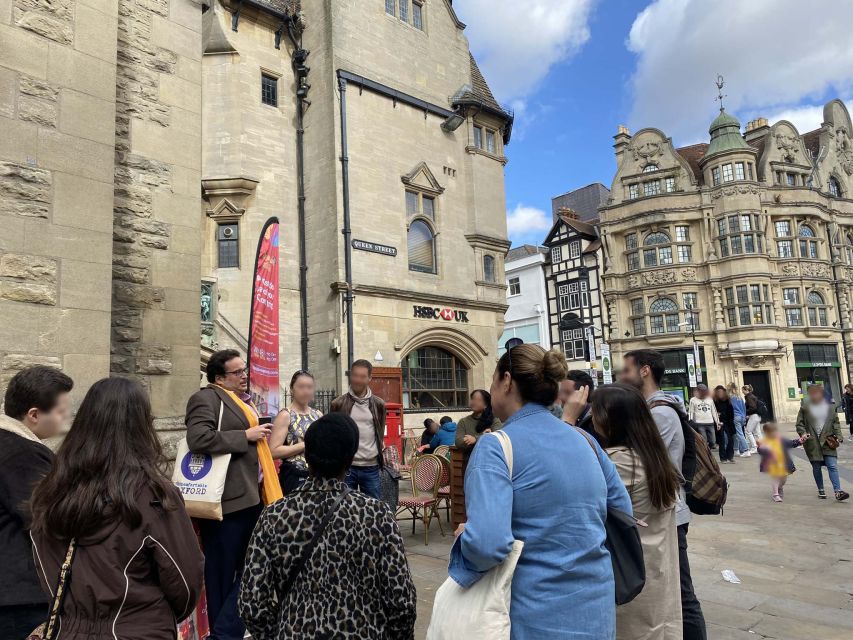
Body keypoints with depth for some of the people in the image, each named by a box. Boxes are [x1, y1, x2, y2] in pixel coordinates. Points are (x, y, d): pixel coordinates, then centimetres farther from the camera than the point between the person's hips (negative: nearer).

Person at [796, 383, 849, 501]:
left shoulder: (828, 407, 6)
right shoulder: (805, 408, -1)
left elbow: (835, 422, 12)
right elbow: (799, 424, 3)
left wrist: (838, 436, 0)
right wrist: (803, 434, -15)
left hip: (828, 442, 1)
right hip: (813, 443, -1)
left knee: (832, 466, -7)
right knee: (816, 467, 8)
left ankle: (838, 491, -8)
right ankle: (821, 490, 23)